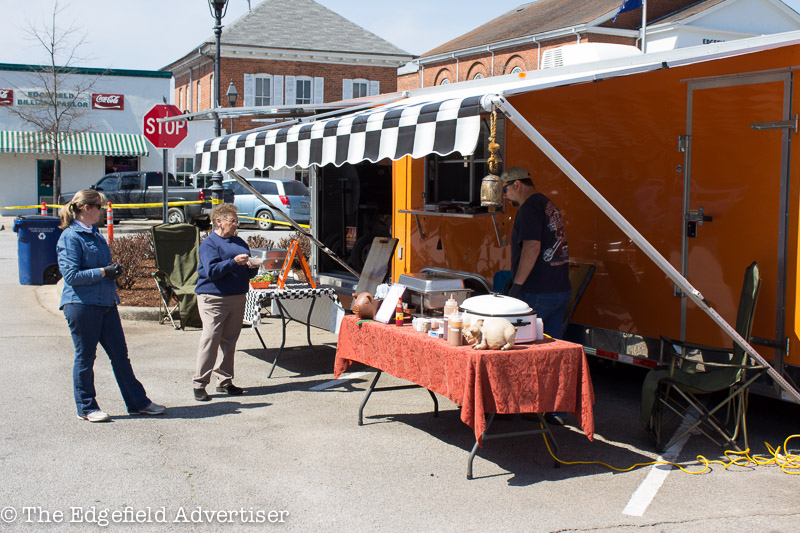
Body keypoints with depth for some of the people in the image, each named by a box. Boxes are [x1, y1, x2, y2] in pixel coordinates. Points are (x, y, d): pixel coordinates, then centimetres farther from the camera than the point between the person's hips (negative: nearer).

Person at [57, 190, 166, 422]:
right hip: (81, 304, -8)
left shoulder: (95, 234, 16)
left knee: (120, 355, 10)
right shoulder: (70, 237, -11)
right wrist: (103, 272, -16)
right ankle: (86, 408, 16)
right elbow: (71, 275, -17)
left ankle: (138, 402, 16)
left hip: (105, 303, 8)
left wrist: (113, 271, 9)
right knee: (85, 357, 3)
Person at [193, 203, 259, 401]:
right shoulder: (209, 243, -5)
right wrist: (234, 262, -26)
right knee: (210, 339, -8)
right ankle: (200, 383, -3)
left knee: (230, 340, 11)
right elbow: (211, 270, -17)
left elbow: (248, 273, 19)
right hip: (213, 298, -7)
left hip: (238, 298, 7)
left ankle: (224, 380, 20)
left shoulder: (239, 242, 17)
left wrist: (252, 266, -4)